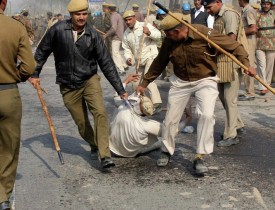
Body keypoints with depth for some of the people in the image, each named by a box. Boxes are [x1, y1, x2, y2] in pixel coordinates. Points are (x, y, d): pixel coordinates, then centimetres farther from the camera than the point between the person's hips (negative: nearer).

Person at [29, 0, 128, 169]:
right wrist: (35, 74, 3)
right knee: (81, 123, 9)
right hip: (68, 86, 1)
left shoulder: (93, 35, -10)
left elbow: (106, 63, -7)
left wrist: (120, 89, -7)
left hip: (90, 80, 0)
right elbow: (42, 51, 2)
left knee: (100, 113, -21)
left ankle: (105, 155, -17)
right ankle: (94, 146, 36)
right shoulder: (58, 30, -12)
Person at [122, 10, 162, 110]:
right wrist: (128, 58, -11)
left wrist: (149, 32, -36)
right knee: (136, 84, 14)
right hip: (139, 61, 7)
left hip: (151, 56, -7)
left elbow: (158, 34, -16)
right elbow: (127, 49, 9)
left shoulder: (144, 26, -9)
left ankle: (156, 103, -32)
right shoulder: (126, 34, 8)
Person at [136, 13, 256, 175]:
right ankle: (166, 151, 33)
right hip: (181, 82, 4)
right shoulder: (169, 42, -10)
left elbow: (234, 45, -17)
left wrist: (246, 64, -29)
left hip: (205, 81, -3)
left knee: (207, 115, -23)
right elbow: (158, 64, 5)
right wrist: (144, 83, 10)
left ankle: (200, 158, -9)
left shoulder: (204, 34, -23)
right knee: (171, 119, 6)